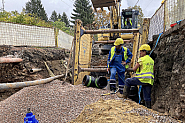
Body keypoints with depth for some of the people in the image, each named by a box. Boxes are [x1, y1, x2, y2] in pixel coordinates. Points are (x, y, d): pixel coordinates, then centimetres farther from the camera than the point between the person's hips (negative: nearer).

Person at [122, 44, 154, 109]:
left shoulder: (141, 59, -8)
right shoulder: (151, 60, 16)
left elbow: (134, 69, -7)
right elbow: (153, 70, 25)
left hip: (142, 79, -7)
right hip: (150, 81, 7)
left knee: (127, 81, 11)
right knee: (147, 97, 13)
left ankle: (125, 96, 11)